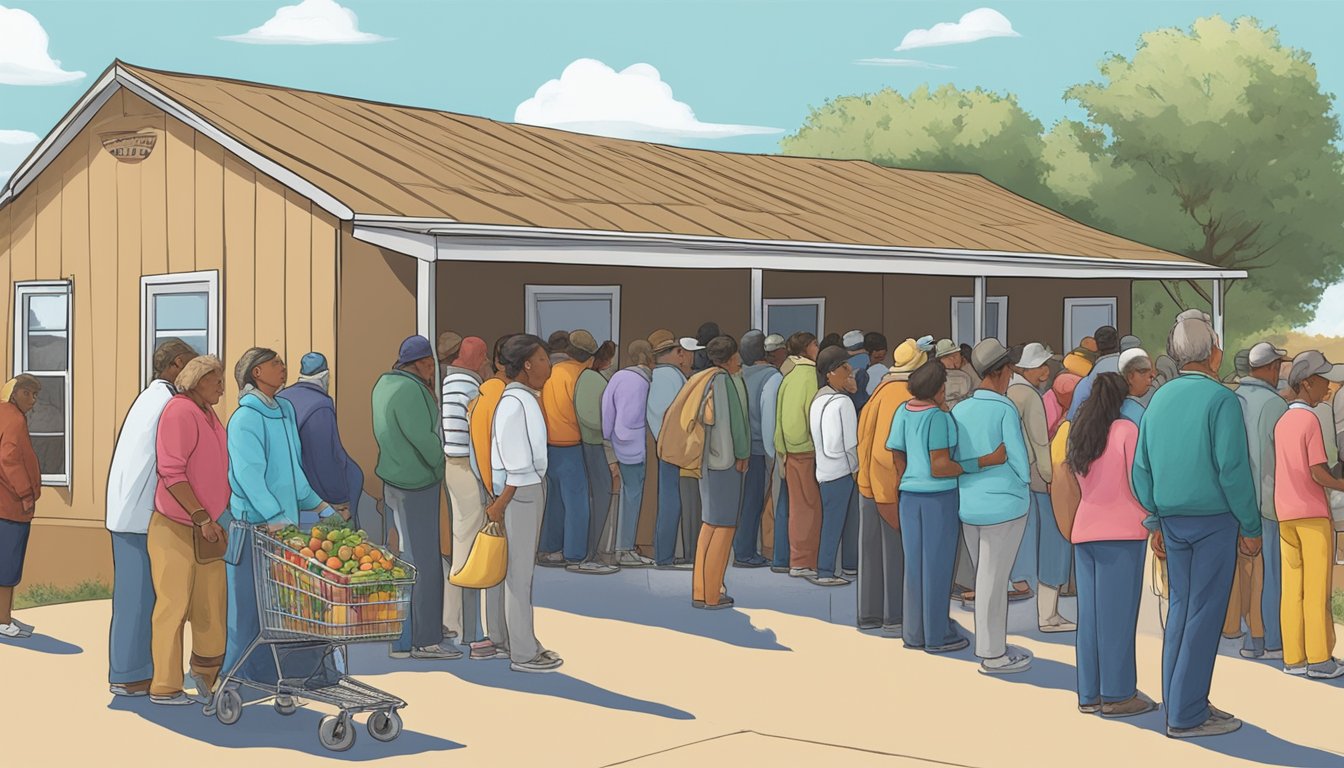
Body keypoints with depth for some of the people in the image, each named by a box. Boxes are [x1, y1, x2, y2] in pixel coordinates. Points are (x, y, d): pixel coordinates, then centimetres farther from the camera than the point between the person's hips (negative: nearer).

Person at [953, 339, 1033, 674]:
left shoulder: (959, 410, 2)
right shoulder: (1005, 410, -15)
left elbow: (953, 460, 8)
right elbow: (1019, 458, -12)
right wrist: (1025, 481, 8)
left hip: (968, 505, 6)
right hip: (1004, 504, -6)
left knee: (987, 577, 17)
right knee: (993, 580, 0)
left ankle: (995, 645, 27)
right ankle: (992, 654, 8)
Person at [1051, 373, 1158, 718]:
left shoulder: (1080, 433, 13)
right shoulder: (1126, 430, -7)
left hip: (1084, 531, 6)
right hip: (1122, 531, -6)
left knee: (1090, 612, 9)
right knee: (1118, 612, -2)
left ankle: (1090, 694, 13)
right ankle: (1116, 694, 1)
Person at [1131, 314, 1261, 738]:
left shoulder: (1160, 398, 7)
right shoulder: (1221, 399, -12)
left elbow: (1141, 469, 10)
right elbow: (1233, 469, -16)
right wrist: (1250, 527, -7)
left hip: (1172, 520, 6)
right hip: (1214, 518, -6)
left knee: (1180, 607, 14)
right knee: (1204, 612, -1)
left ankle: (1177, 703, 19)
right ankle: (1186, 715, 1)